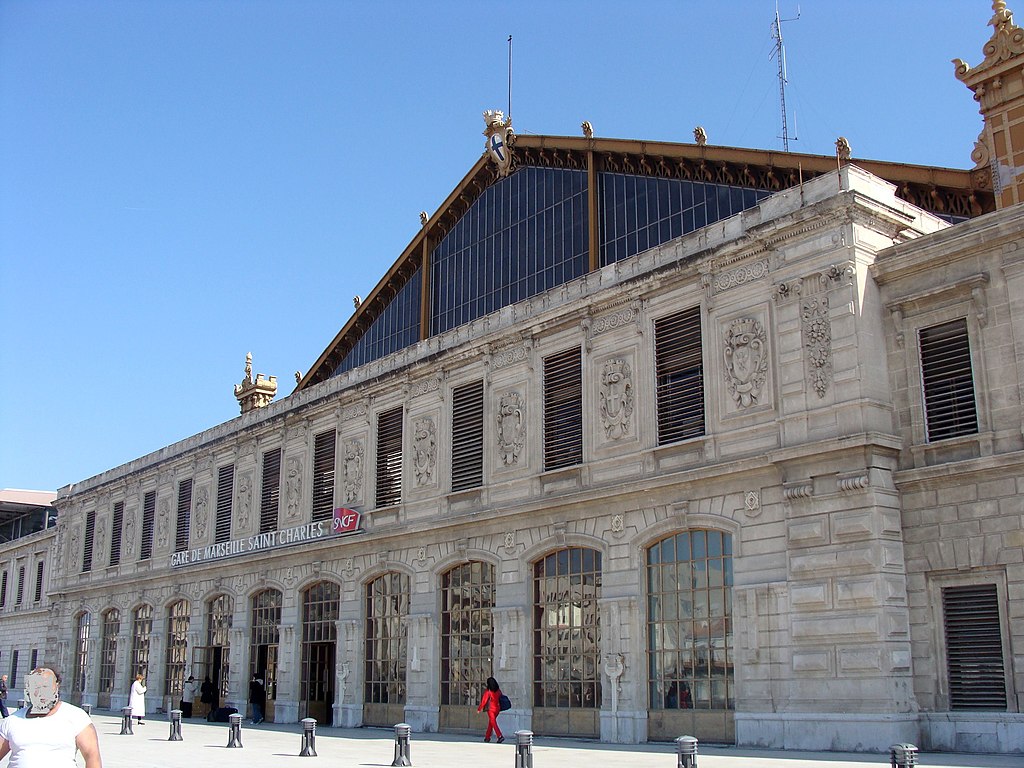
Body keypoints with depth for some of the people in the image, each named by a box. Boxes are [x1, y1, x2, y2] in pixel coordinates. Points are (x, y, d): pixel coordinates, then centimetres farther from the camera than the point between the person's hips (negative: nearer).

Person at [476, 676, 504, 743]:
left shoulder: (488, 691, -13)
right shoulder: (498, 690, 2)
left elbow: (484, 700, -10)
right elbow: (500, 699, 9)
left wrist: (479, 709, -2)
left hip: (491, 709, -6)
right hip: (497, 708, 6)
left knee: (493, 723, -5)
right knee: (490, 723, 18)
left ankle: (500, 736, -19)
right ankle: (487, 737, 23)